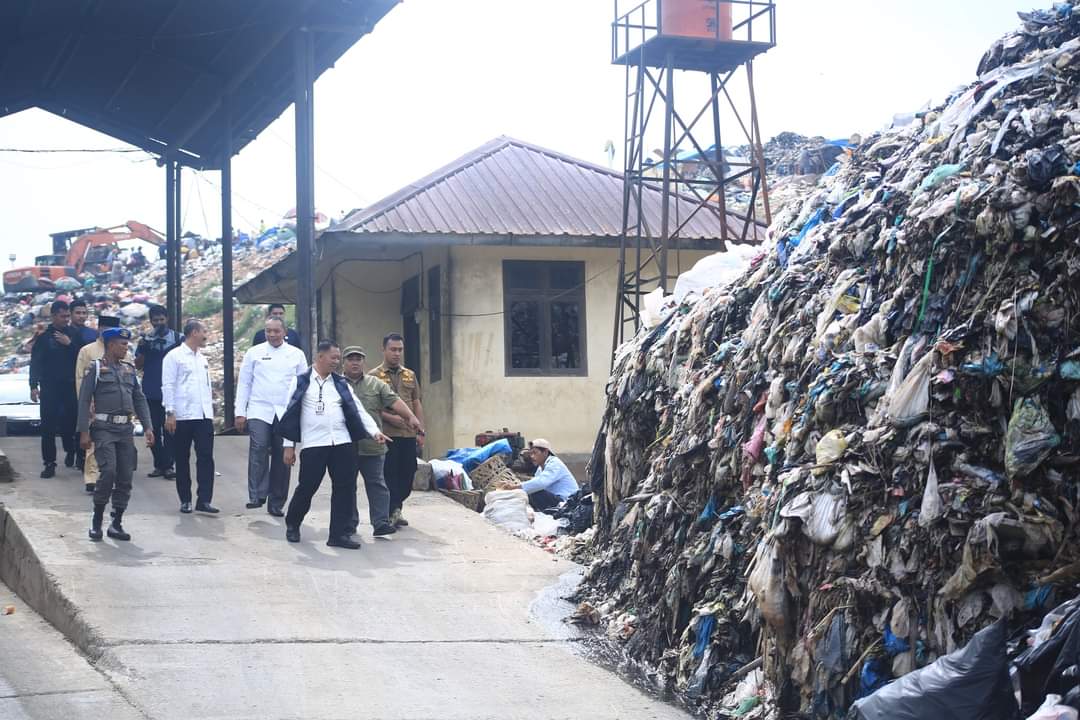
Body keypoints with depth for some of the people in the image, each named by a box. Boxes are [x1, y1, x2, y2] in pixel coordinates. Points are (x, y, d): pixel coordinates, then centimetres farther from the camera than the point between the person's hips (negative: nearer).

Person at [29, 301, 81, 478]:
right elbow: (35, 362, 0)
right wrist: (34, 386, -8)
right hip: (49, 387, -1)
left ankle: (70, 450, 28)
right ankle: (49, 463, 2)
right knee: (48, 425, -2)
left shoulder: (74, 334, 5)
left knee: (70, 421, 0)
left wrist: (69, 344, -13)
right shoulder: (44, 336, 1)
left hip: (71, 386, 1)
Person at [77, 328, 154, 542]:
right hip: (104, 428, -5)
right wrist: (84, 432, -10)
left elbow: (139, 399, 17)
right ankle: (97, 520, 0)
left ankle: (116, 524, 11)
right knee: (108, 471, -18)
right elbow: (84, 400, -4)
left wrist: (147, 427, 7)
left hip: (126, 428, 5)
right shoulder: (96, 368, 0)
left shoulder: (129, 368, 15)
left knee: (126, 477, 2)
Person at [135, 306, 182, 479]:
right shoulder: (146, 339, 8)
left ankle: (168, 465, -2)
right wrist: (143, 349, -9)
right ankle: (159, 465, 12)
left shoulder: (177, 338, 2)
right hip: (151, 392, 3)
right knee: (154, 429, 6)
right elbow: (138, 365, 5)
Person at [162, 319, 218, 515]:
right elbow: (168, 385, -7)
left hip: (204, 416, 5)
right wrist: (169, 413, -13)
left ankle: (204, 500, -4)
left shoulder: (203, 359, 17)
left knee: (206, 457, -4)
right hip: (183, 416, -5)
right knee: (182, 459, 5)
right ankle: (185, 500, 13)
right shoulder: (174, 356, -3)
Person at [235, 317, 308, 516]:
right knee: (259, 449, -21)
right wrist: (240, 412, 2)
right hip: (259, 411, -1)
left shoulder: (296, 355, 8)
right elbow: (244, 383, 8)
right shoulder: (254, 353, 7)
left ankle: (276, 504, 12)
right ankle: (256, 496, -22)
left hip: (287, 414, 1)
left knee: (282, 458, 3)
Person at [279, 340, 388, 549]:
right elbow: (291, 414, 2)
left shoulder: (341, 384, 13)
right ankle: (292, 524, 27)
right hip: (313, 444, -4)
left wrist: (374, 432, -4)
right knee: (307, 487, 2)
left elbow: (358, 410, 10)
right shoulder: (301, 382, 3)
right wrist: (289, 446, -1)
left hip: (342, 443, 4)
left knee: (345, 488, 0)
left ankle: (339, 534, 8)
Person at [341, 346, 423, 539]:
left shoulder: (376, 384, 10)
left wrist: (410, 417, -14)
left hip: (372, 445, 0)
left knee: (377, 485, -2)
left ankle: (381, 523, -2)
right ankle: (349, 524, 16)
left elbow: (394, 401, 0)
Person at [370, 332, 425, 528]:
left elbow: (417, 404, 17)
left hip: (408, 435, 5)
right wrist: (389, 418, -18)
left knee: (407, 475, 7)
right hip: (386, 434, -5)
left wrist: (420, 431, 9)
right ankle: (392, 512, 3)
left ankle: (395, 508, 23)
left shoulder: (410, 376, 15)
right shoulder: (375, 376, 0)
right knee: (389, 474, -4)